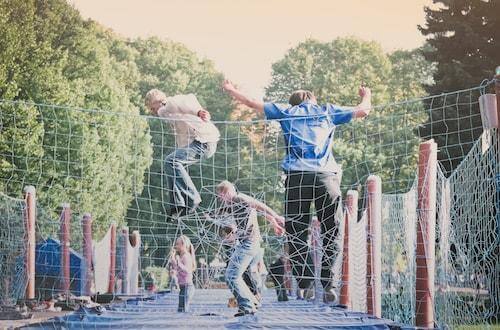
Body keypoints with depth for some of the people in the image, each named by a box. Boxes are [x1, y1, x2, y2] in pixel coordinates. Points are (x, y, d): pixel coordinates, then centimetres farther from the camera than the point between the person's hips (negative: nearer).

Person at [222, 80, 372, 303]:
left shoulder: (287, 112, 20)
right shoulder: (328, 111, 21)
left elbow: (252, 104, 26)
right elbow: (363, 111, 25)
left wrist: (231, 90, 42)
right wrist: (366, 96, 47)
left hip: (298, 176, 0)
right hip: (327, 176, 1)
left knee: (296, 231, 0)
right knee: (330, 231, 3)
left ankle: (304, 280, -11)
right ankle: (328, 282, -7)